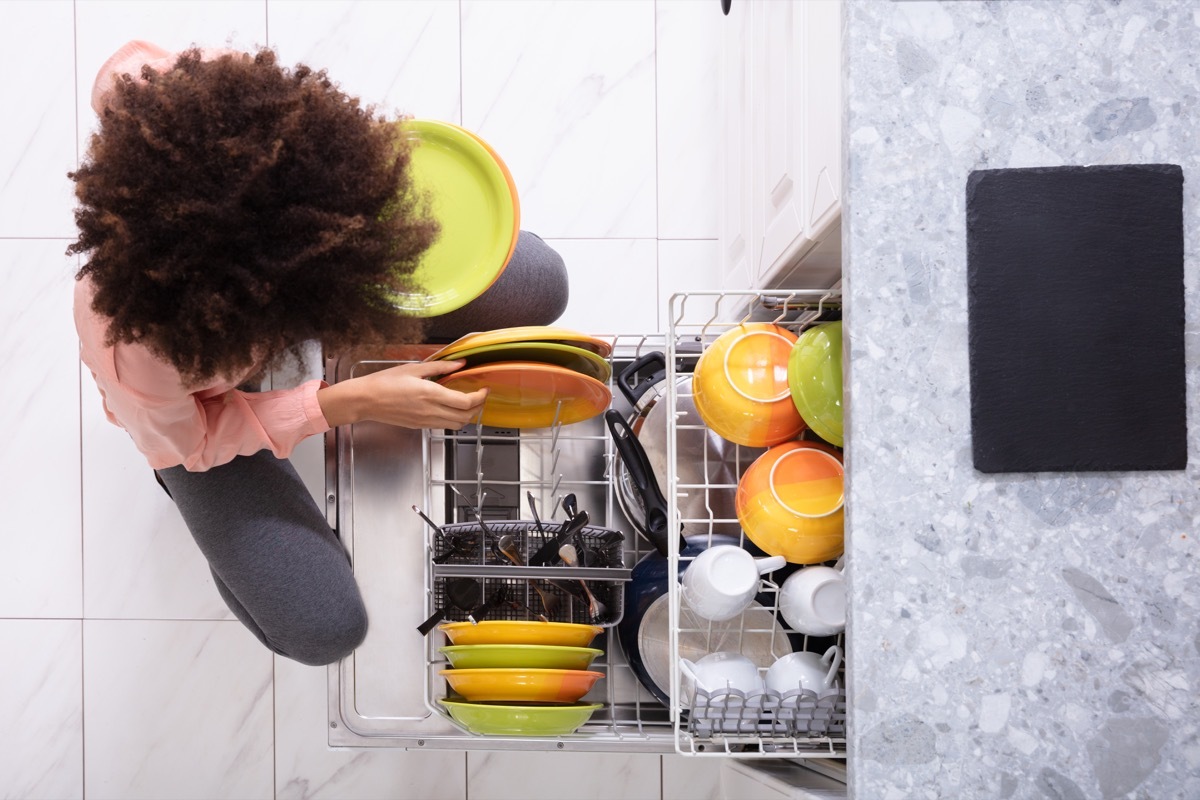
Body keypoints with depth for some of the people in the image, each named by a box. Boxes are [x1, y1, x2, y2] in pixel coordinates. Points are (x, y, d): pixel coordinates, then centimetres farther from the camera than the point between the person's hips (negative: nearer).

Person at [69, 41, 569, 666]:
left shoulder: (224, 104, -42)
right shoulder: (131, 338, -47)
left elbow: (128, 65, -15)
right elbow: (187, 440, -21)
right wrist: (350, 403, -30)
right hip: (199, 404, -3)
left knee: (537, 283, -11)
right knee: (322, 628, -9)